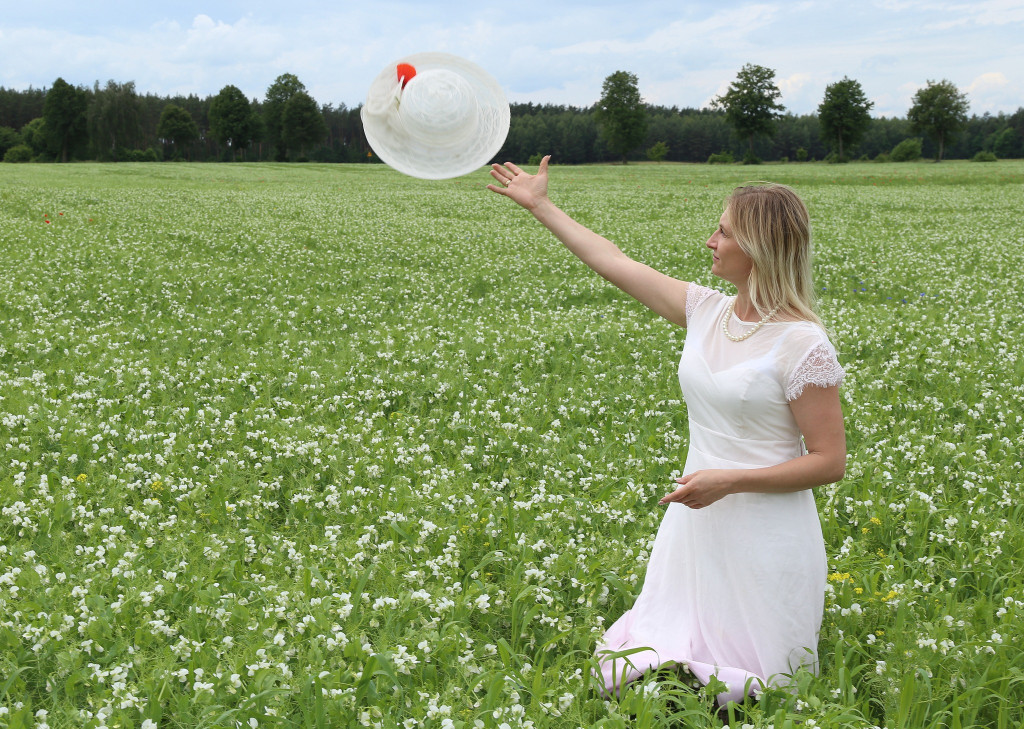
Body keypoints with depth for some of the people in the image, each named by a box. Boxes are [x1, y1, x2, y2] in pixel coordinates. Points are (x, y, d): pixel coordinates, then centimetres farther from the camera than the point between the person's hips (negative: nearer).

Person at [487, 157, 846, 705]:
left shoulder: (803, 344, -16)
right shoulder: (707, 311, 3)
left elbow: (830, 462, -13)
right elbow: (614, 263, 11)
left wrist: (731, 480, -20)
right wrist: (540, 206, 18)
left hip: (764, 540, -6)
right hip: (696, 529, 6)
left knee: (746, 687, -1)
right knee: (638, 672, 8)